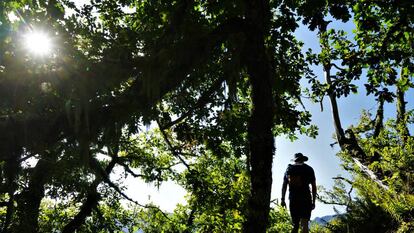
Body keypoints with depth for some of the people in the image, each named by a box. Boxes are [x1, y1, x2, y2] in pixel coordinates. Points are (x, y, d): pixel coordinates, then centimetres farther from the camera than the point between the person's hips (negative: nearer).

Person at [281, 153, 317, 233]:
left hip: (292, 199, 3)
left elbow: (284, 185, 7)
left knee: (295, 225, 12)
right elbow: (314, 186, 5)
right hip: (305, 199, -2)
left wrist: (282, 199, 6)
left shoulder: (289, 169, 14)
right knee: (304, 223, -8)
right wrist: (313, 202, 8)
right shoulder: (309, 169, 9)